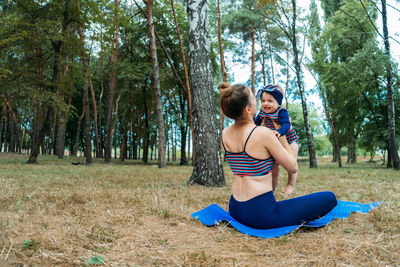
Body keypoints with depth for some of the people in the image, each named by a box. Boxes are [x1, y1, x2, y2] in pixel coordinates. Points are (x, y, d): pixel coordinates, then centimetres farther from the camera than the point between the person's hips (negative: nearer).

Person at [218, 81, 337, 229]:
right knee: (330, 198, 0)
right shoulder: (264, 133, -17)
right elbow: (293, 167, -6)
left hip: (235, 210, 7)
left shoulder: (225, 134, 2)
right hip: (261, 214, -7)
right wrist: (282, 135, 7)